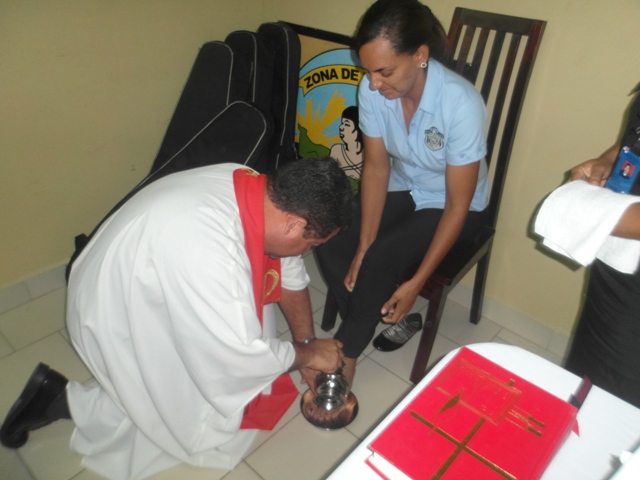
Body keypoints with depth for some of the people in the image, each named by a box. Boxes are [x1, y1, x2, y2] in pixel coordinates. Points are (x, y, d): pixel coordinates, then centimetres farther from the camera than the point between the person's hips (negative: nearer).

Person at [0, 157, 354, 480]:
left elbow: (291, 276, 0)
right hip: (120, 322, -7)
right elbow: (241, 356, -30)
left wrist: (307, 344, 4)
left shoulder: (262, 191, -15)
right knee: (206, 425, 5)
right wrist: (309, 353, -13)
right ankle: (66, 398, 10)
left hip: (159, 297, 8)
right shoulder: (210, 251, -41)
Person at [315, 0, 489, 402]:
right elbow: (376, 167, -9)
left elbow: (457, 205, -24)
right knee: (330, 248, -16)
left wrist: (416, 283, -24)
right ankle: (395, 319, 6)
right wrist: (361, 247, -17)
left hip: (452, 205, -4)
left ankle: (345, 353, 2)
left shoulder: (461, 104, -30)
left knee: (380, 263, -25)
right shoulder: (373, 90, -17)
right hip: (402, 189, 5)